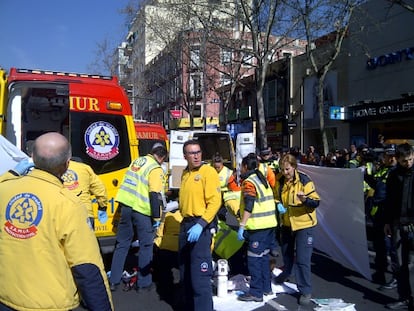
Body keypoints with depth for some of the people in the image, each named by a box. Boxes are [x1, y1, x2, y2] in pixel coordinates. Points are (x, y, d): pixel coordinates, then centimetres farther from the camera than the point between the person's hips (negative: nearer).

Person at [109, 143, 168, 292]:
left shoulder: (137, 160, 12)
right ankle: (144, 283, 13)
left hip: (126, 206, 7)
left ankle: (114, 281, 22)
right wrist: (156, 217, -10)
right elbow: (155, 195, -16)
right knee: (146, 246, 7)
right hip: (141, 211, -7)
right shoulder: (156, 169, -10)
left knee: (122, 244, 15)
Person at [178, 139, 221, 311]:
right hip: (185, 224, 8)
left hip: (201, 226, -8)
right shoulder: (185, 174, 13)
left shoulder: (208, 171, -10)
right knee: (185, 273, 19)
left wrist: (201, 225, -25)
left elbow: (215, 201, -18)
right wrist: (186, 221, 15)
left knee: (199, 275, -9)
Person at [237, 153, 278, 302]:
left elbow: (248, 207, -20)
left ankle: (256, 292, 3)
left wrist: (241, 226, -19)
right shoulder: (263, 179, 15)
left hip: (258, 227, -9)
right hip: (270, 224, 9)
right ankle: (266, 287, 27)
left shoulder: (249, 182, -12)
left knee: (254, 259, -2)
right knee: (263, 256, 18)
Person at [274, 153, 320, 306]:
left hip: (303, 224, -5)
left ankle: (306, 291, 9)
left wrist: (305, 199, -36)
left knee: (302, 259, -7)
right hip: (286, 223, 6)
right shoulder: (280, 181, -3)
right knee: (286, 253, 24)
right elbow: (276, 198, 14)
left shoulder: (305, 180, -18)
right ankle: (286, 272, 52)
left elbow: (316, 202, -18)